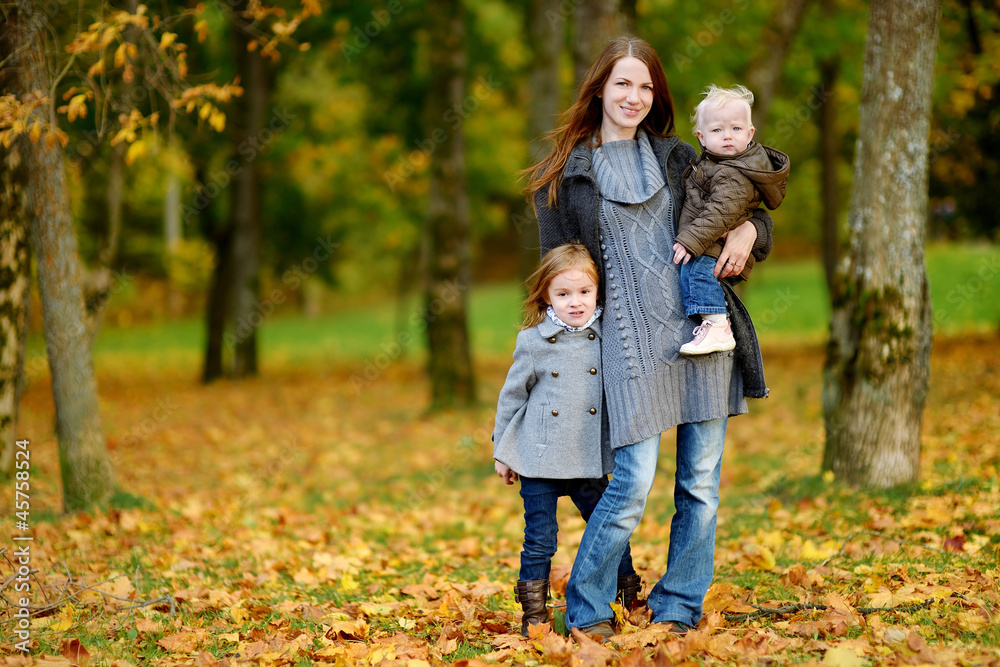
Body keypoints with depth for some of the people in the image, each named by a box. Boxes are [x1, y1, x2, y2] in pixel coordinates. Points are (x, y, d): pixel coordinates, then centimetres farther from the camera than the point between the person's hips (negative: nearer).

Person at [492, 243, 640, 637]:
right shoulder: (532, 342, -2)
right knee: (539, 541, 2)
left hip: (589, 461, 1)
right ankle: (534, 614, 14)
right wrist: (502, 451, 10)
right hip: (539, 460, -1)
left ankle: (631, 600, 23)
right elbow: (512, 396, 7)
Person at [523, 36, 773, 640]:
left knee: (701, 482, 4)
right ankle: (587, 610, 6)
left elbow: (741, 203, 24)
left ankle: (676, 612, 15)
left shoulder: (676, 157, 14)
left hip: (703, 327, 4)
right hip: (631, 339, -3)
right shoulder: (565, 175, 7)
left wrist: (748, 229, 1)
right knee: (634, 483, -11)